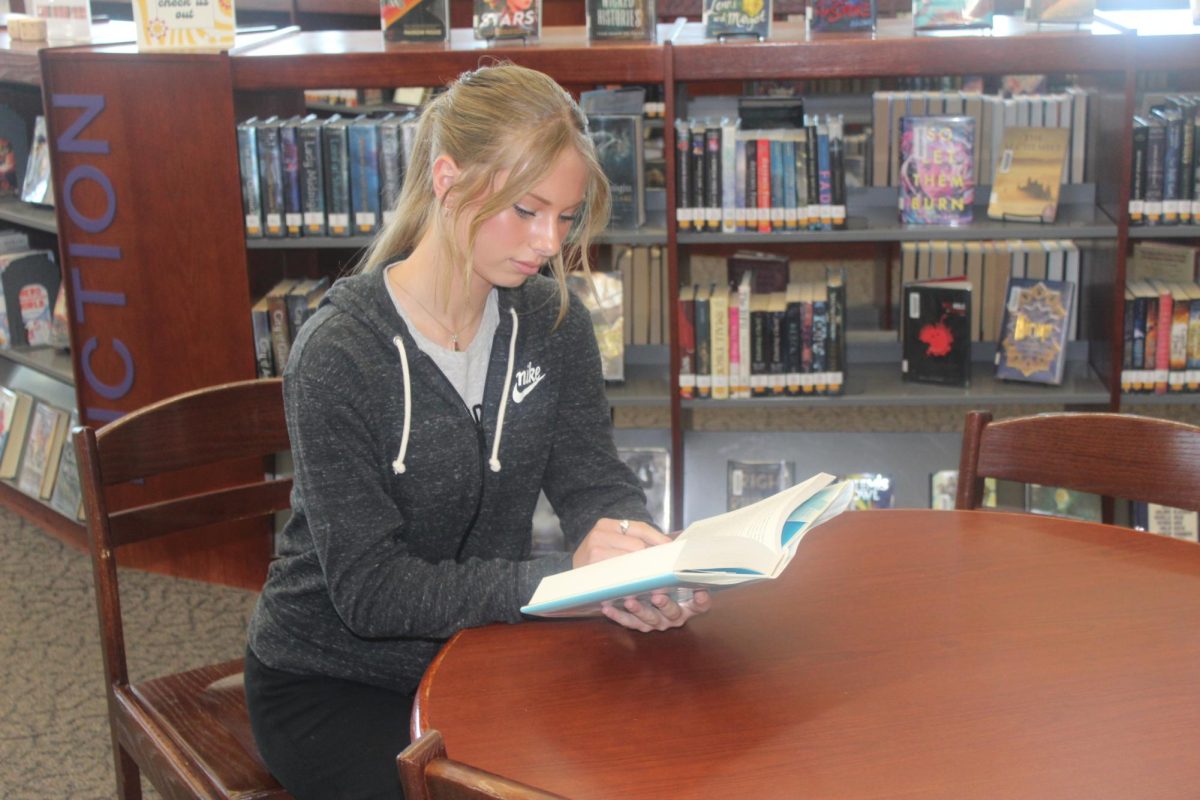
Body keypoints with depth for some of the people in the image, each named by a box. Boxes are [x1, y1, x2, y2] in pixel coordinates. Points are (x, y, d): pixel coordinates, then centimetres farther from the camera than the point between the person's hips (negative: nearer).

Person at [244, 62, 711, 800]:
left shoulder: (551, 322, -4)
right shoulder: (339, 356, -23)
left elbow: (596, 481, -7)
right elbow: (369, 589, -25)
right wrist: (558, 577, -37)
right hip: (330, 682, -5)